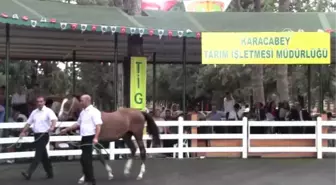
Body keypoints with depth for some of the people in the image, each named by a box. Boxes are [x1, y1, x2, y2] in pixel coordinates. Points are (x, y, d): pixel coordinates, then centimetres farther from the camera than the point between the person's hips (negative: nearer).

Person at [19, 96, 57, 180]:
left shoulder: (48, 111, -6)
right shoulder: (34, 112, 14)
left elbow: (54, 119, -22)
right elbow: (28, 123, 18)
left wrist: (52, 127, -41)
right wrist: (23, 132, 7)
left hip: (44, 135, -7)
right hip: (36, 135, 7)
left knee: (38, 154, -9)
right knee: (43, 156, 12)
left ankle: (29, 173, -14)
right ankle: (50, 173, 22)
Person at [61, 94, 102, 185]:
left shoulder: (94, 111, -12)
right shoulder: (82, 112, 15)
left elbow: (98, 126, -19)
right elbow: (78, 124, 26)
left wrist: (96, 138, -29)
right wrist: (66, 130, 27)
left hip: (90, 138, -9)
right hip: (84, 138, 9)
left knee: (85, 159, -10)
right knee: (86, 160, 13)